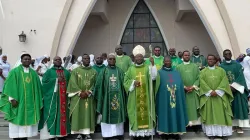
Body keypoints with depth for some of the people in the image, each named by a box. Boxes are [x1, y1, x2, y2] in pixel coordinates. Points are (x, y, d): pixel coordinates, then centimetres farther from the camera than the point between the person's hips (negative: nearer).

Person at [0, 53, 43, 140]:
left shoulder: (34, 73, 11)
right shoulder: (15, 72, -1)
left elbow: (37, 87, 13)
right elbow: (10, 86, -7)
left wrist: (37, 101, 8)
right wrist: (12, 98, -16)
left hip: (30, 102, 4)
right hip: (18, 101, -4)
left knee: (27, 120, 7)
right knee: (18, 120, 0)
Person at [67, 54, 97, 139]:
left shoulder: (94, 72, 8)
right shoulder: (76, 70, 4)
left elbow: (95, 84, 2)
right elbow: (73, 83, -4)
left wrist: (89, 92, -13)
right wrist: (80, 92, -14)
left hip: (89, 97, 1)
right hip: (78, 97, -1)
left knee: (88, 114, 2)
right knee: (78, 114, -2)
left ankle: (87, 132, 7)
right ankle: (78, 133, 5)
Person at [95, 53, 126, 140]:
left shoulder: (120, 71, 8)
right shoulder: (104, 71, 4)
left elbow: (123, 84, 6)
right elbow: (99, 85, 1)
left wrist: (123, 97, -1)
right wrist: (100, 97, -6)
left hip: (118, 96, 2)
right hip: (107, 96, -1)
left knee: (118, 115, 5)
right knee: (108, 115, 1)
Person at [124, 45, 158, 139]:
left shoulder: (147, 68, 5)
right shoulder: (131, 69, 6)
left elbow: (153, 77, -13)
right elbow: (125, 81, 4)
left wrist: (153, 64, -23)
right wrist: (133, 82, -14)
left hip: (146, 96, 0)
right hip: (135, 97, 0)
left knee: (146, 112, 1)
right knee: (136, 113, 1)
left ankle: (147, 131, 9)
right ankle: (136, 132, 8)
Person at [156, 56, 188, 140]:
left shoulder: (176, 73, 15)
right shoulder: (160, 72, 6)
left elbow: (180, 86, 12)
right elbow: (156, 85, -5)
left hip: (176, 98, 3)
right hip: (164, 99, -3)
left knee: (175, 113, 5)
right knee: (166, 113, -2)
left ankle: (176, 132, 13)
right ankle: (165, 132, 6)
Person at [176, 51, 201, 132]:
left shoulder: (195, 66, 10)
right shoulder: (178, 67, 6)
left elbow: (198, 78, 3)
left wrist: (193, 86, -11)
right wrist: (184, 87, -12)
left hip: (194, 91, 1)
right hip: (183, 91, -1)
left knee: (194, 108, 3)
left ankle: (196, 125, 7)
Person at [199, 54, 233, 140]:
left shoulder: (221, 70, 9)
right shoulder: (203, 71, 7)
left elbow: (224, 81, -2)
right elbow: (202, 83, -4)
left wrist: (217, 91, -15)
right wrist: (210, 91, -16)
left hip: (220, 95, 1)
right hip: (207, 96, 0)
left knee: (221, 114, 2)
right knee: (210, 114, 0)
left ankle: (224, 132, 7)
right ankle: (211, 132, 3)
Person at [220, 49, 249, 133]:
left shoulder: (237, 65, 5)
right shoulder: (221, 67, 4)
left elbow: (240, 77, -4)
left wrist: (234, 86, -16)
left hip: (237, 89, 0)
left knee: (238, 106, -2)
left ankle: (239, 126, 2)